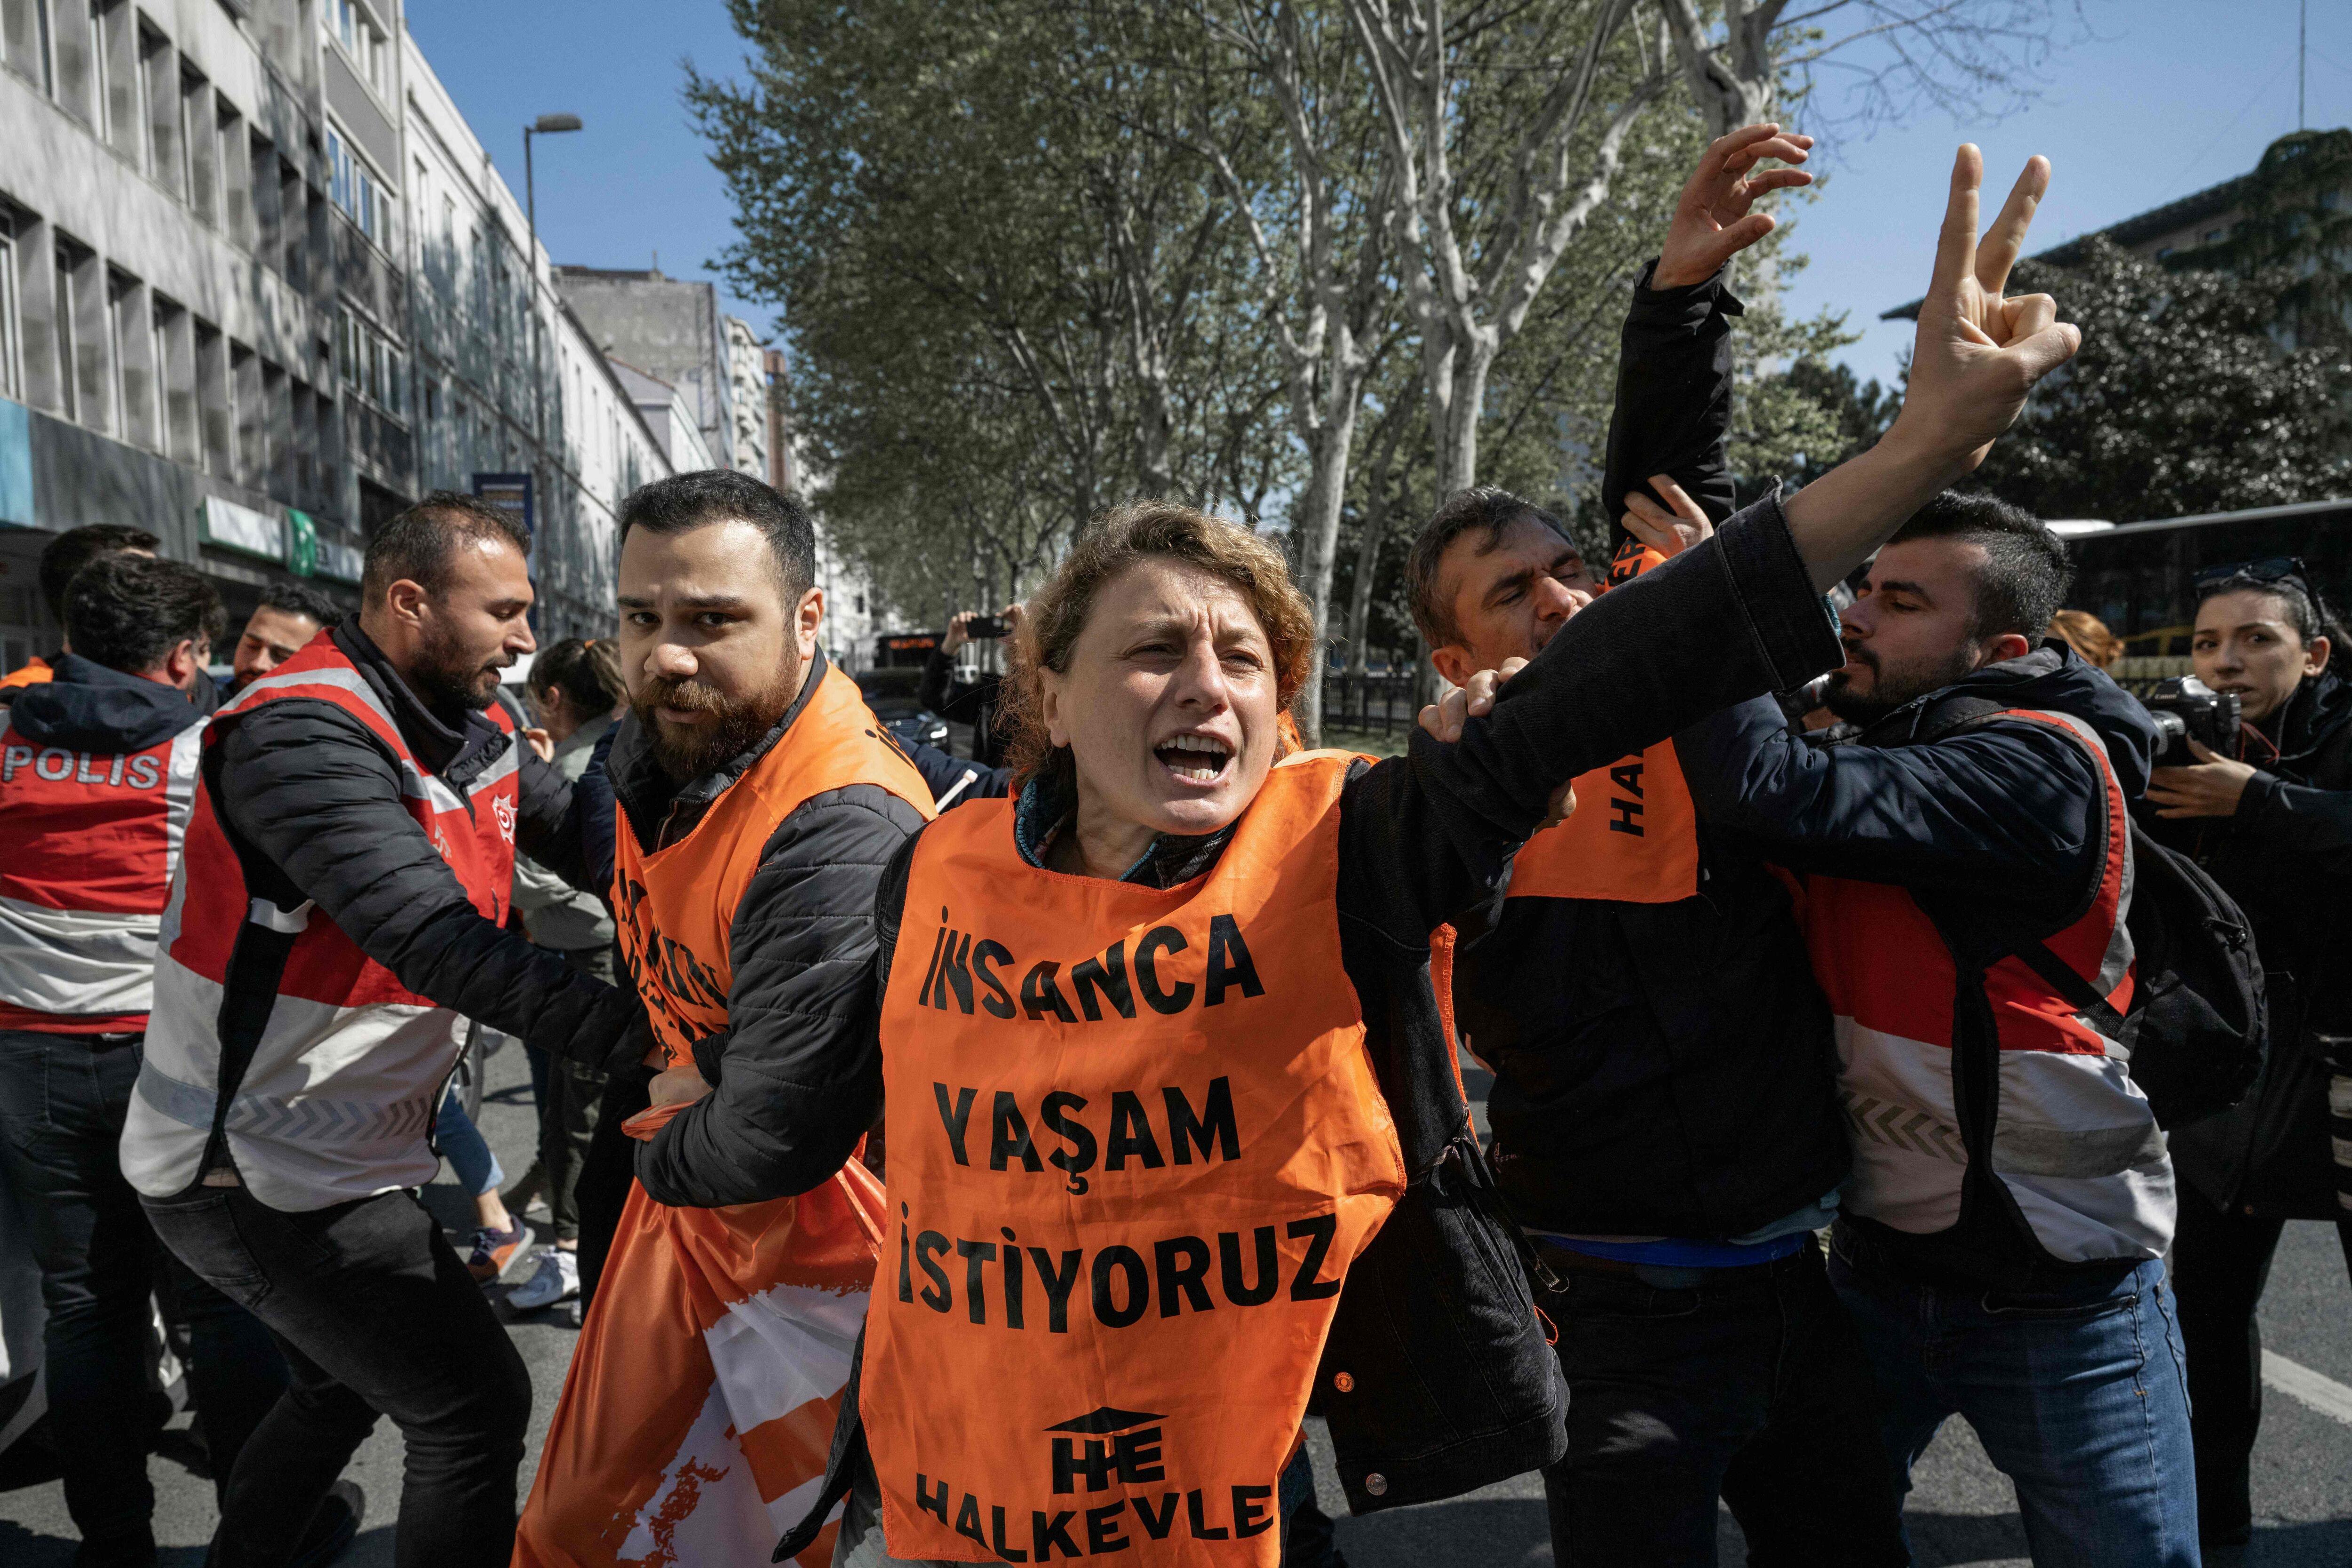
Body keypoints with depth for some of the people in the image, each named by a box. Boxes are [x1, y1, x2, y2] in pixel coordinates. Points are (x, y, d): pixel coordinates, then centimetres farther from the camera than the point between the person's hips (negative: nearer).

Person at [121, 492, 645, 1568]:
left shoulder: (472, 731, 4)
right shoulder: (304, 736, -25)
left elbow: (590, 838, -4)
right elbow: (440, 945, -36)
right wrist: (642, 1035, -41)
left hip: (335, 1149, 10)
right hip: (257, 1174, -10)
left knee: (342, 1389, 27)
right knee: (476, 1405, -5)